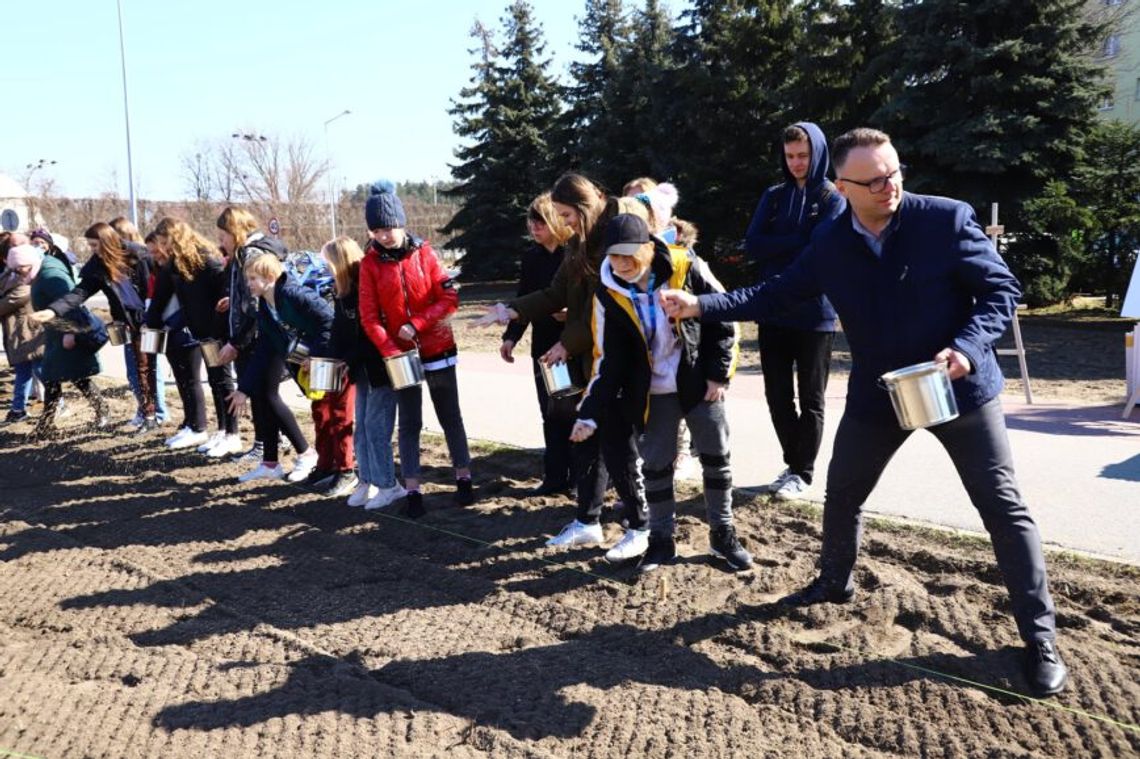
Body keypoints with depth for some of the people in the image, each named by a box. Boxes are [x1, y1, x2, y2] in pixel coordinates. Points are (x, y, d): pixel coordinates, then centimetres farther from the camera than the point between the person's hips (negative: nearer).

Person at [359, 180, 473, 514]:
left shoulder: (424, 253, -5)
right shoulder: (370, 263, -4)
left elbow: (450, 298, -8)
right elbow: (369, 316, -7)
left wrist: (416, 324, -18)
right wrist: (389, 349, -20)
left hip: (438, 349, 0)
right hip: (402, 354, 0)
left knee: (450, 416, 10)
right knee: (409, 423, 5)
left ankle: (464, 478, 20)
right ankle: (412, 490, 8)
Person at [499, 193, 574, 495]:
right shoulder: (531, 256, 9)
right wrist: (511, 337, 5)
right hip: (543, 346, 5)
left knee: (575, 411, 3)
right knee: (551, 414, 9)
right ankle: (555, 476, 17)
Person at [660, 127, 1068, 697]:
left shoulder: (947, 219, -16)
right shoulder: (829, 242, -5)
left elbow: (1002, 289, -12)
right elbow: (777, 294, 0)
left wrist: (967, 347, -28)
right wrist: (701, 305, -11)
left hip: (959, 387, -3)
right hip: (877, 393, 4)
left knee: (1003, 506, -1)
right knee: (841, 494, 15)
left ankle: (1039, 636, 11)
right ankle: (835, 582, 43)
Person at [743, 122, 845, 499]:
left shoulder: (832, 198, -2)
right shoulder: (774, 196, 9)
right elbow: (752, 244, -3)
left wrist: (776, 249, -8)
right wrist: (799, 241, -11)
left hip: (815, 313, -4)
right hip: (773, 311, 4)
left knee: (810, 398, 5)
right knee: (777, 395, 9)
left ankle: (804, 473, 15)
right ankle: (792, 464, 24)